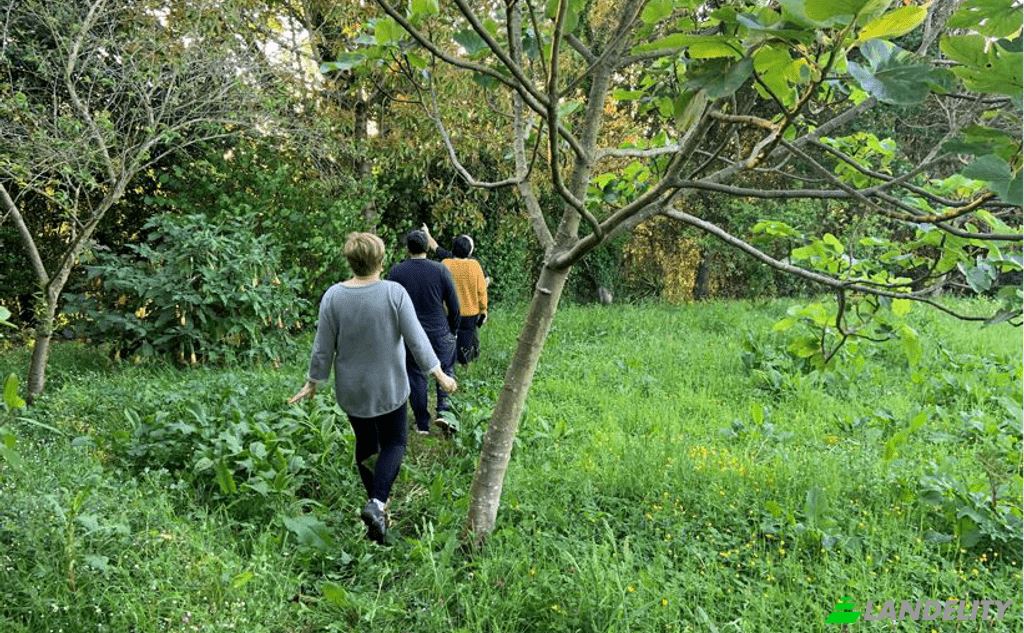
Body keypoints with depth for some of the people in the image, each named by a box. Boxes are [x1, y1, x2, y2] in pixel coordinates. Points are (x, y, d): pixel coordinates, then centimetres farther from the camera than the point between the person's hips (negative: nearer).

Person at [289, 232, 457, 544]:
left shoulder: (333, 296, -10)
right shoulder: (395, 293, -16)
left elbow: (323, 348, -5)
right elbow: (416, 339, -12)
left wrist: (313, 382, 10)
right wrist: (439, 374, 0)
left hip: (351, 391, 2)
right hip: (389, 387, -2)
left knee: (365, 444, 20)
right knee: (393, 443, 12)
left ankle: (375, 501, 29)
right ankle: (377, 503, -8)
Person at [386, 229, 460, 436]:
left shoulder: (396, 272, -5)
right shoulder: (440, 270, -7)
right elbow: (454, 305, -3)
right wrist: (453, 329, 12)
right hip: (439, 332, 0)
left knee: (416, 377, 10)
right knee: (446, 371, 18)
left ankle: (422, 424, 15)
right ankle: (443, 411, 2)